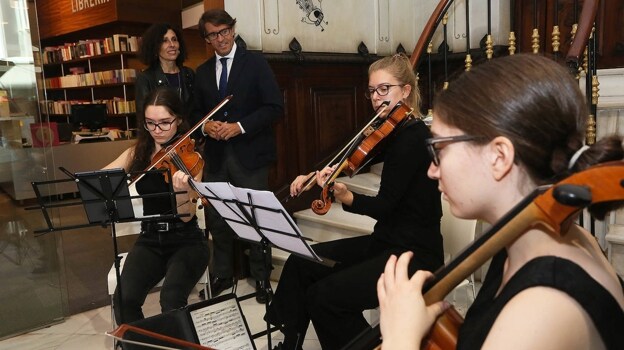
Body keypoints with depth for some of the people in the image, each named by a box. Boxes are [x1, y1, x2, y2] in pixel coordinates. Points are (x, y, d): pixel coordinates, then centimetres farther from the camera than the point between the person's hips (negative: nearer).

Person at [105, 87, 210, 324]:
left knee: (171, 299, -29)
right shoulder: (137, 153, 5)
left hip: (187, 241, -3)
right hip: (149, 241, 3)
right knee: (124, 300, -21)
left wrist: (181, 191, -36)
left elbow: (187, 215, -16)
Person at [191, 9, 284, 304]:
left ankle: (260, 277, 22)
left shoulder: (256, 63, -2)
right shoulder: (202, 72, 13)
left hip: (249, 155, -4)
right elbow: (196, 112, 17)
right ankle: (222, 274, 28)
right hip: (215, 156, 4)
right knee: (216, 218, 10)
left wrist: (239, 126, -18)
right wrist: (205, 125, -6)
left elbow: (275, 107, -9)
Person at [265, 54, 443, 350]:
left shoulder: (414, 137, -18)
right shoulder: (393, 133, 9)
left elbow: (384, 205, -23)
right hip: (384, 242, 9)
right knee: (300, 264, 2)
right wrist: (313, 175, 1)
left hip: (414, 254, -9)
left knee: (324, 297, -21)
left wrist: (347, 197, -40)